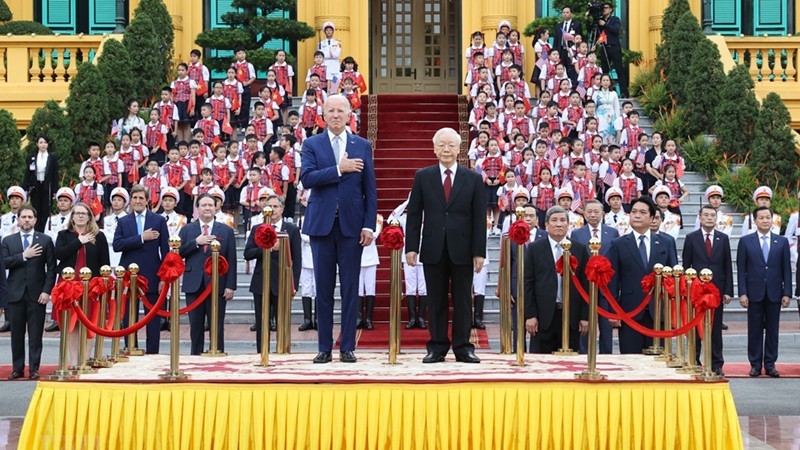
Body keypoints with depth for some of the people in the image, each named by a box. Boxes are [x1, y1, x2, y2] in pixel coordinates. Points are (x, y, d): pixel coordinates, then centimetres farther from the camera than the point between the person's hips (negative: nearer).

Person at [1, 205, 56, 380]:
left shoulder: (45, 240, 5)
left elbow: (51, 268, 2)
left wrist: (47, 290, -7)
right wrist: (23, 256, -13)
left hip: (37, 294, -1)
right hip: (16, 293, 1)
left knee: (36, 334, -1)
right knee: (17, 334, 5)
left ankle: (34, 369, 3)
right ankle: (18, 369, 11)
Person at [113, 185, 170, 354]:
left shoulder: (159, 221, 4)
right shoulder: (123, 222, 7)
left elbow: (165, 250, 1)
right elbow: (116, 245, -9)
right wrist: (141, 238, -15)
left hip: (151, 276, -1)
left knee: (153, 319, 2)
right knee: (129, 319, 6)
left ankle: (152, 353, 7)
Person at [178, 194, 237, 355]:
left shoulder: (226, 231, 5)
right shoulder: (187, 230, 9)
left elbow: (231, 261, 2)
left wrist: (230, 286, -6)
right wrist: (196, 242, -13)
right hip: (194, 285, 1)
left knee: (217, 328, 1)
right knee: (196, 327, 6)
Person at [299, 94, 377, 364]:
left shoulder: (362, 146, 9)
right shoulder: (312, 145, 6)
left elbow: (370, 189, 6)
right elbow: (306, 178, -10)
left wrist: (369, 225, -2)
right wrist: (339, 169, -16)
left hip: (351, 225, 0)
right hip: (322, 225, 0)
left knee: (350, 289, 1)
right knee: (323, 289, 3)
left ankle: (347, 348, 7)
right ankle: (324, 348, 9)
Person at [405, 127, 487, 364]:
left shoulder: (473, 179, 5)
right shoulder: (423, 177, 6)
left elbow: (479, 218, 3)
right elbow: (414, 215, 5)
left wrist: (479, 251, -3)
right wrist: (411, 247, -3)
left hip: (462, 251, 0)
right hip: (434, 250, 0)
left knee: (463, 300, 4)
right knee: (436, 301, 5)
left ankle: (463, 348, 9)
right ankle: (437, 347, 11)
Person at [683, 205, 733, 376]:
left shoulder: (723, 238, 6)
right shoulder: (691, 238, 2)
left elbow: (728, 266, 6)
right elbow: (686, 265, 2)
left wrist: (728, 291, 0)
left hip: (717, 289, 1)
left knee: (716, 329, 4)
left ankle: (716, 364, 10)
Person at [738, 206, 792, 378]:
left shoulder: (782, 241, 7)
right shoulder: (745, 241, 3)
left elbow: (786, 269, 5)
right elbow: (741, 269, 1)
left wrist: (787, 293, -2)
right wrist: (742, 293, -7)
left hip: (774, 293, 1)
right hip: (754, 293, -1)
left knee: (772, 330, 5)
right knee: (755, 331, 3)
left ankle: (770, 365, 11)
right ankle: (755, 365, 9)